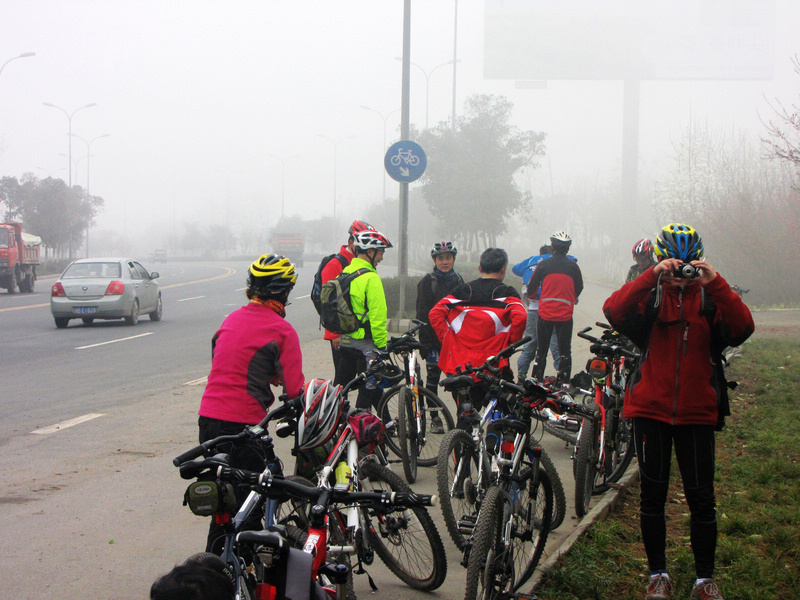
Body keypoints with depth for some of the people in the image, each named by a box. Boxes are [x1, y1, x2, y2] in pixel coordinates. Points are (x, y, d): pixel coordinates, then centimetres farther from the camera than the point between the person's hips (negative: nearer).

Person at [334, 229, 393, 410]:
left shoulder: (344, 273, 9)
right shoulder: (371, 278, -17)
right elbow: (377, 316, -19)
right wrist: (382, 344, -13)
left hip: (345, 340, 8)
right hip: (366, 344, -8)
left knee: (340, 387, 16)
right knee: (370, 389, 0)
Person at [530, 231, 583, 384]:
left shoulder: (544, 264, -4)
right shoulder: (573, 266, -2)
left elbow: (531, 287, 4)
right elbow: (579, 288, 11)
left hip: (545, 314, 0)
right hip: (565, 314, 0)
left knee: (541, 350, 12)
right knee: (565, 351, 7)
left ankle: (536, 381, 14)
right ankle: (563, 383, 6)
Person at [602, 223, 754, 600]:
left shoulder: (710, 299, 2)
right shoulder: (649, 297, 0)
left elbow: (741, 329, -17)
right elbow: (614, 311, -21)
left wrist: (715, 284, -29)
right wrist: (652, 276, -31)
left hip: (697, 413, 0)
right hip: (651, 409, 0)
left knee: (701, 497, 2)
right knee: (652, 494, 9)